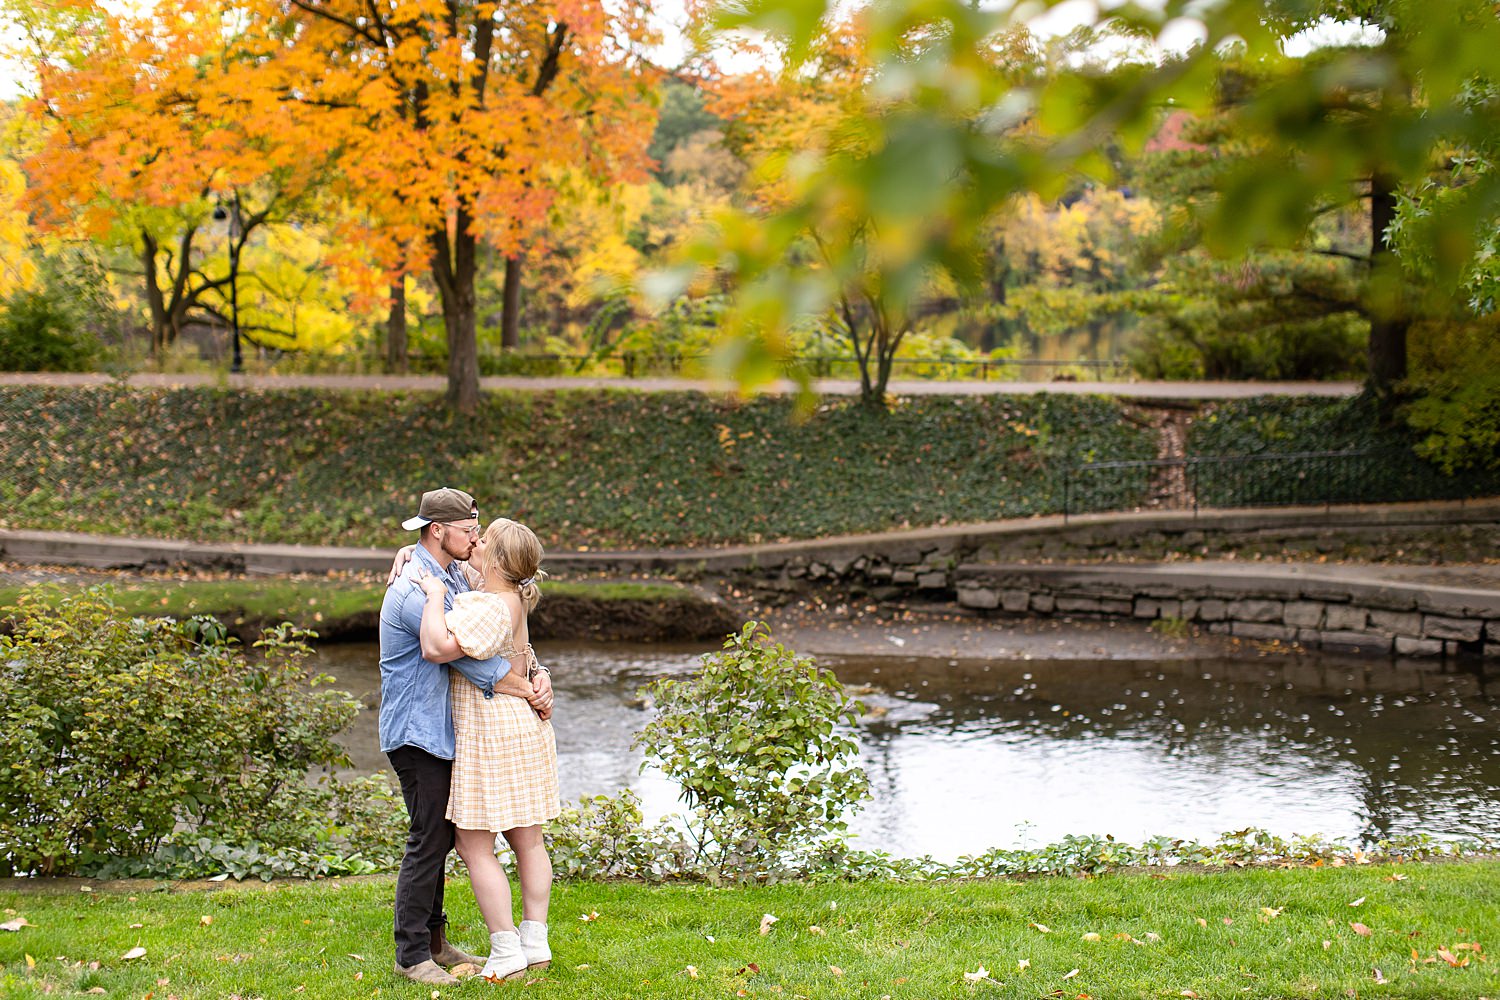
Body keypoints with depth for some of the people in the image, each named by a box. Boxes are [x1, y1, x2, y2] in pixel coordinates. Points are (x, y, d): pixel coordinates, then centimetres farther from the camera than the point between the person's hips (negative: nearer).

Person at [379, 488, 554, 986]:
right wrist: (527, 692, -16)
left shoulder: (455, 577, 11)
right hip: (417, 731, -10)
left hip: (442, 730, 10)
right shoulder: (415, 589, -20)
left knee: (441, 836, 14)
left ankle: (433, 941, 24)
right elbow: (468, 655, -23)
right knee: (428, 841, -6)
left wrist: (541, 676, -8)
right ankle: (411, 954, 2)